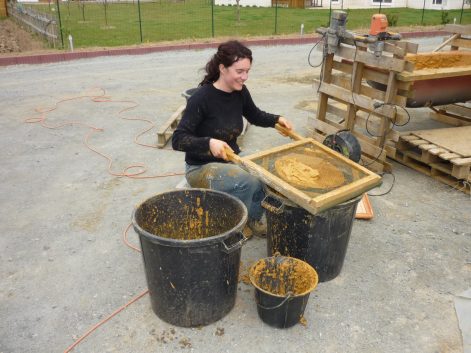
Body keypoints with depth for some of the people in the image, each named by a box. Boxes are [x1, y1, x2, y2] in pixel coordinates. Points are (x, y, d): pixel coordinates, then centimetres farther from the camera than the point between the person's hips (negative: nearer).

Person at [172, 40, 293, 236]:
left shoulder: (240, 93, -2)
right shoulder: (201, 98, -21)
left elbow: (255, 116, 19)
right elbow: (178, 140, -22)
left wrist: (277, 120, 1)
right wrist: (209, 143, -37)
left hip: (231, 159, 7)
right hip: (201, 167, -6)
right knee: (247, 182, -30)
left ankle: (254, 219, 7)